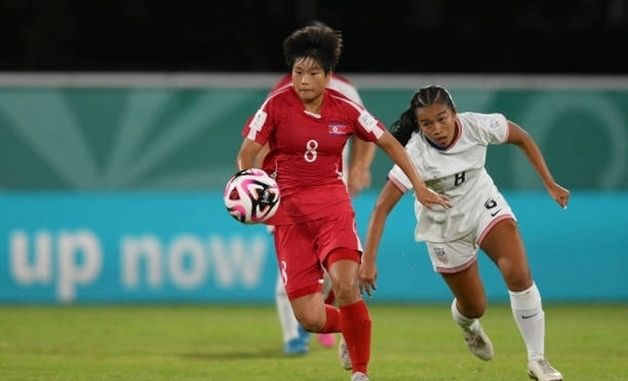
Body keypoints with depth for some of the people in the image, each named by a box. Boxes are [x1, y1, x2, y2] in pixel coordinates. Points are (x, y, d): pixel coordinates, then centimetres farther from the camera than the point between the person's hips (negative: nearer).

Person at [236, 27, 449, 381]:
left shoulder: (345, 109, -1)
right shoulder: (276, 106, -6)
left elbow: (389, 143, 12)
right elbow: (246, 155, -3)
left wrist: (420, 188, 10)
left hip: (332, 204, 1)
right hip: (288, 211, 0)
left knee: (346, 285, -27)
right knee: (312, 319, -9)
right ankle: (349, 326, 28)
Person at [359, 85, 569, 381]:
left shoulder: (477, 126, -24)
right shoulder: (416, 154, -31)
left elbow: (521, 138, -5)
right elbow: (382, 208, -31)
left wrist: (550, 183, -4)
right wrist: (368, 260, -37)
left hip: (484, 206, 1)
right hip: (445, 227, -1)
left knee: (518, 274, -21)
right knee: (475, 307, 8)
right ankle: (464, 318, 49)